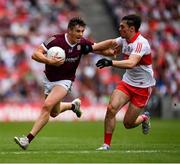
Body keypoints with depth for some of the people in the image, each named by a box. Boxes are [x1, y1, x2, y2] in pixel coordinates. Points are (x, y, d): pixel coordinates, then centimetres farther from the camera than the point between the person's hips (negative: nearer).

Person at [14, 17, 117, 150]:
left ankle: (28, 139, -21)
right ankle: (73, 105, 50)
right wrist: (50, 61, -40)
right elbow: (35, 54, -24)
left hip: (65, 80, -1)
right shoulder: (56, 40, -23)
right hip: (49, 79, 1)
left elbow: (98, 48, 1)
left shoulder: (82, 43, -14)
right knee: (54, 113, 17)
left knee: (47, 106, -23)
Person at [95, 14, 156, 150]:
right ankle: (107, 144, -6)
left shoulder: (141, 43, -26)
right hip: (127, 82, 6)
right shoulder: (124, 39, -1)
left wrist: (111, 63, -50)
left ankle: (144, 118, 33)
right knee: (111, 108, -17)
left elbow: (131, 63, -39)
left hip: (142, 87, -6)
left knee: (128, 124, -2)